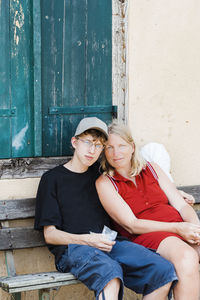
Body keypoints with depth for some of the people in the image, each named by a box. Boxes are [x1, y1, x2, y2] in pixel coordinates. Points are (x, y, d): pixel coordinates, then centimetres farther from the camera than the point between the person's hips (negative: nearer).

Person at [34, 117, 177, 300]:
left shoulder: (99, 173, 22)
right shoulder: (52, 178, 9)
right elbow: (50, 235, 3)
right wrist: (86, 240, -14)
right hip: (72, 248, -5)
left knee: (164, 271, -22)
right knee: (110, 272, -40)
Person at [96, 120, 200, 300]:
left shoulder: (152, 169, 19)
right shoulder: (105, 183, 4)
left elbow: (182, 205, 14)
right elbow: (131, 225, -5)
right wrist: (177, 228, -15)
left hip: (182, 228, 5)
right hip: (146, 236, -5)